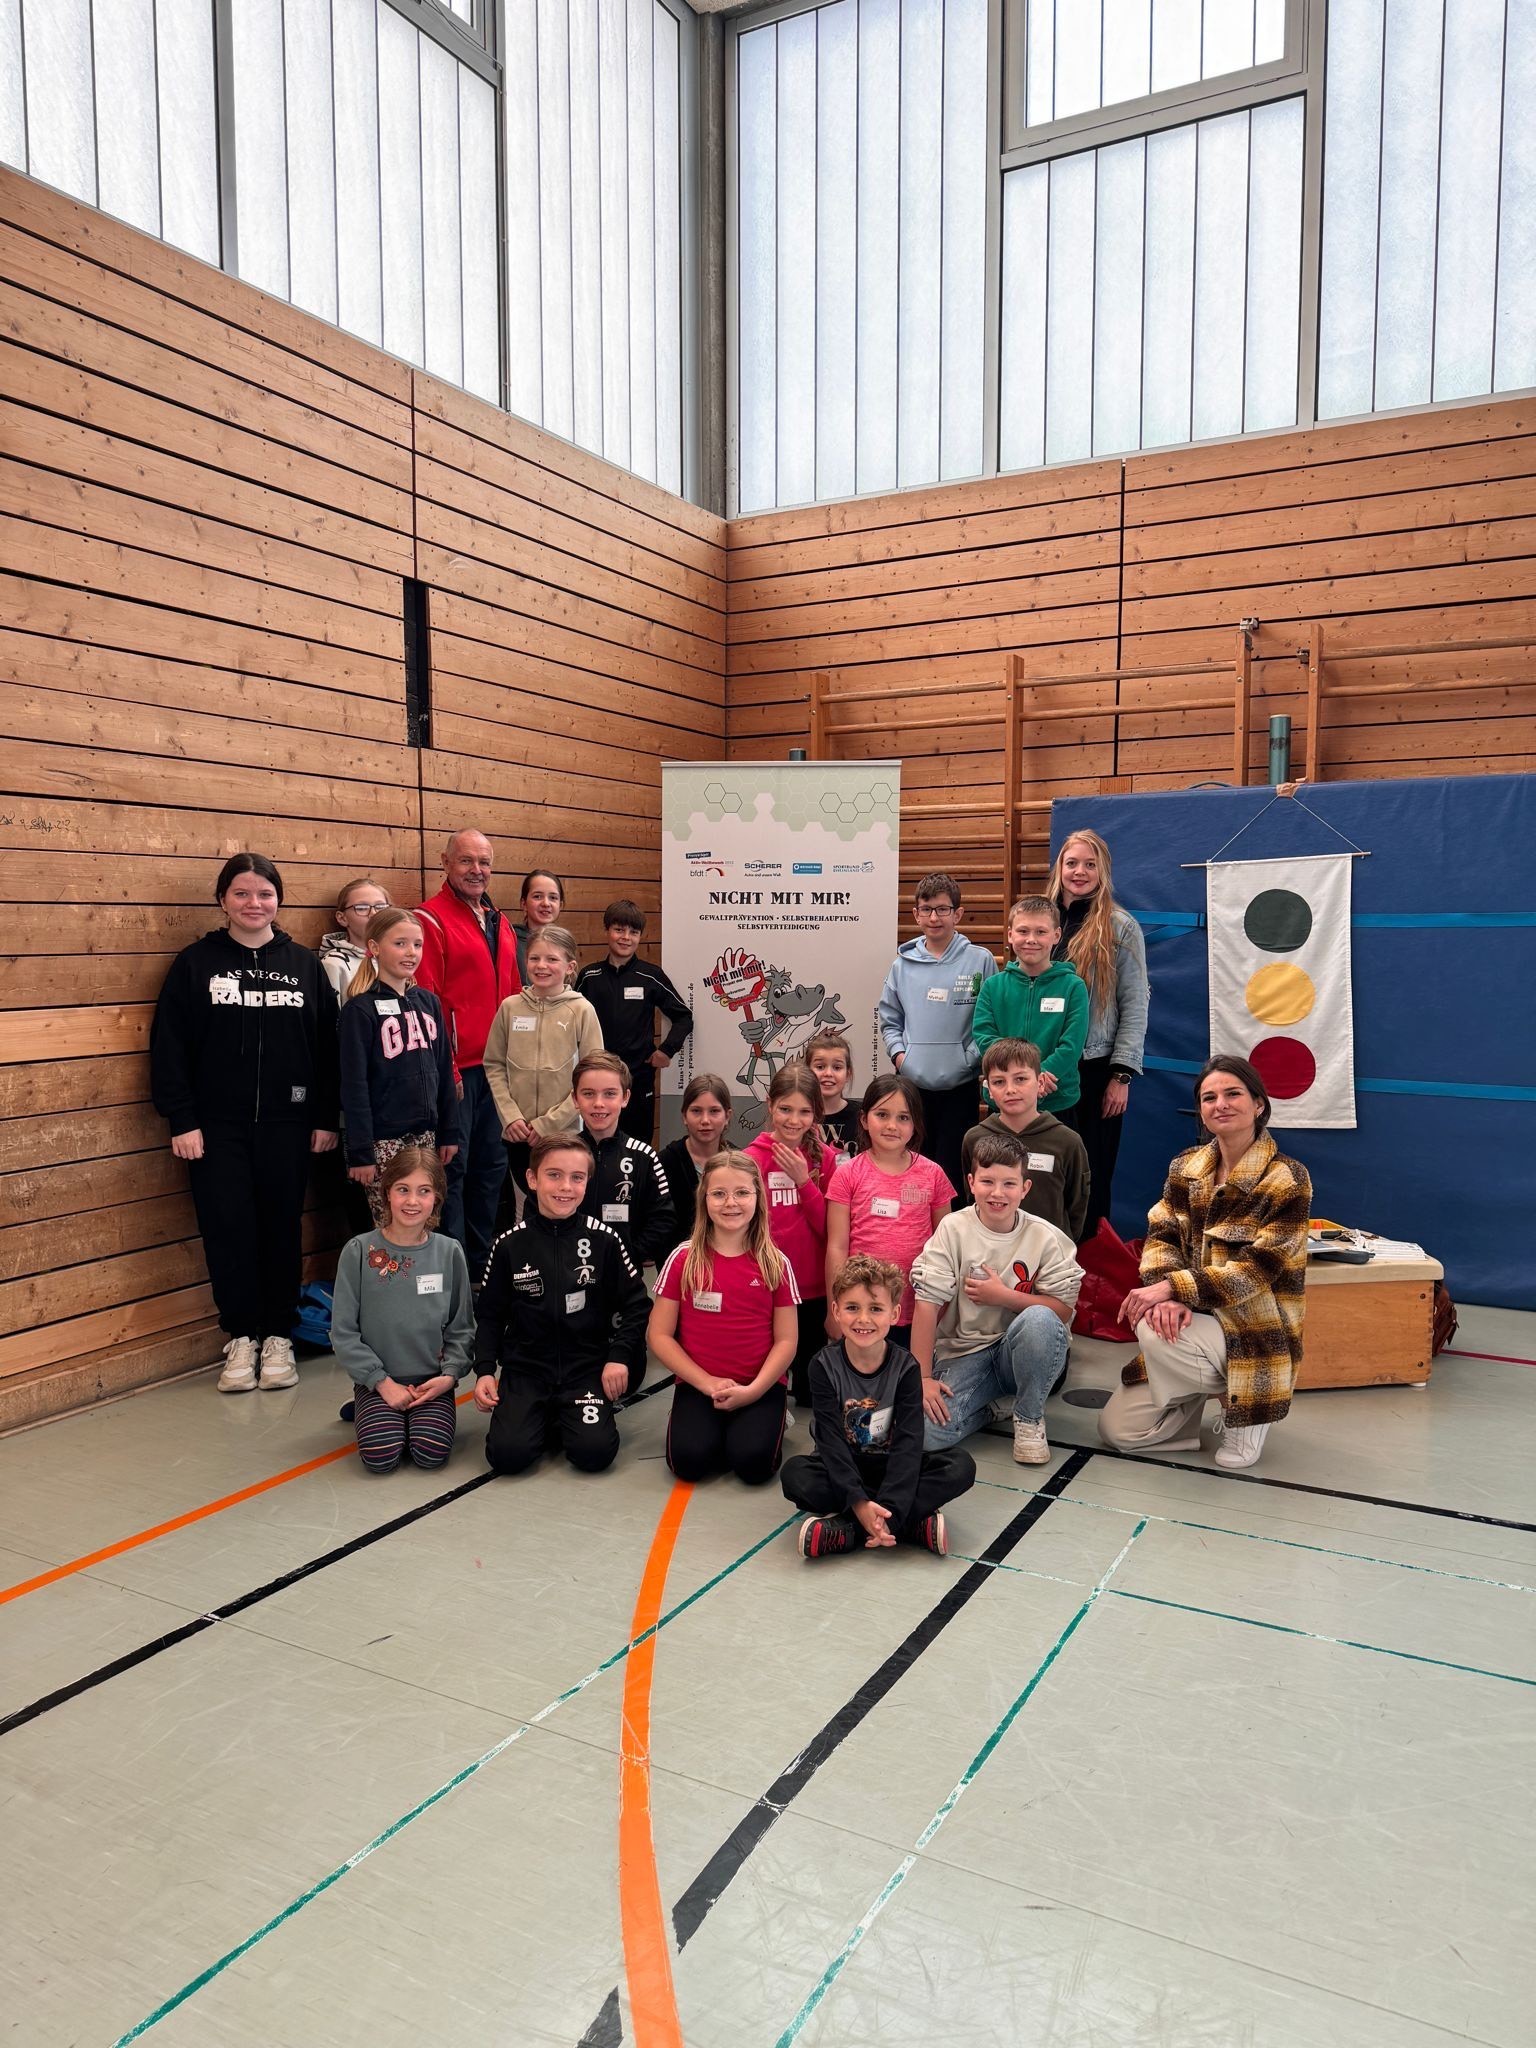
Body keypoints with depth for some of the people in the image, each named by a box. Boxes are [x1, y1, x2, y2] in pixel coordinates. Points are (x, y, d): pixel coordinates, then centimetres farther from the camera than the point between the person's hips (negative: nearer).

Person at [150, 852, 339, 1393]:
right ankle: (241, 1339, 16)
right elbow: (169, 1046, -2)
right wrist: (181, 1120, -8)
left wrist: (326, 1118, 2)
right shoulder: (196, 962, 1)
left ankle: (278, 1337, 20)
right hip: (217, 1126, -1)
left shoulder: (303, 964, 5)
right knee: (228, 1231, 1)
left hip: (286, 1125, 1)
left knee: (282, 1228, 7)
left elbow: (327, 1045, 5)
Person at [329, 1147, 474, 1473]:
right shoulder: (359, 1251, -6)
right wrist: (382, 1382, -10)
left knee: (431, 1453, -22)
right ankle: (368, 1412, 11)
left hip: (433, 1381, 1)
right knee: (380, 1457, -21)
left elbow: (462, 1327, 6)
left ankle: (421, 1417, 11)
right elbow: (343, 1332, -4)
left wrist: (450, 1374, -9)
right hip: (378, 1381, 0)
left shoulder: (449, 1251, -1)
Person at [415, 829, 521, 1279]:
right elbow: (426, 1001, -14)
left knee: (491, 1165, 14)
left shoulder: (498, 922, 16)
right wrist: (445, 1070, -17)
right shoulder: (432, 920, -9)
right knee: (452, 1169, -1)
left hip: (496, 1068, 8)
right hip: (456, 1071, -8)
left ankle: (483, 1263, 27)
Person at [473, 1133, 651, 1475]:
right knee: (507, 1454, -19)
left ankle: (567, 1419, 12)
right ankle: (541, 1418, 13)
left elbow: (635, 1304, 3)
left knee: (595, 1452, -20)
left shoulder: (603, 1239, -4)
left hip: (587, 1367, 0)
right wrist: (485, 1370, -3)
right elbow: (490, 1315, 7)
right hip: (524, 1367, 1)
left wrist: (620, 1356, -7)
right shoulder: (510, 1244, -2)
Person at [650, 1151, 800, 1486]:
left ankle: (766, 1422, 8)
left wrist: (752, 1390, -15)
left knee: (753, 1463, -24)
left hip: (761, 1387, 0)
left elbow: (786, 1340, 0)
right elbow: (660, 1335, -2)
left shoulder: (774, 1263, -1)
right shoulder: (683, 1259, -2)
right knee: (689, 1460, -24)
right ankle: (717, 1427, 8)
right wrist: (709, 1384, -11)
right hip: (698, 1385, 0)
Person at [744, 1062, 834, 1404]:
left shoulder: (823, 1158, -1)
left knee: (811, 1387, 15)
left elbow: (828, 1229, -5)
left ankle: (804, 1392, 42)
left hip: (814, 1289, 3)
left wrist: (803, 1180, -16)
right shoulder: (753, 1158, -10)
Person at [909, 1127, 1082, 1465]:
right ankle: (985, 1407, 9)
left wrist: (1004, 1297, -18)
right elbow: (927, 1304, -11)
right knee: (925, 1432, -26)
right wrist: (923, 1377, -15)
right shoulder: (953, 1229, -7)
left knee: (1039, 1319, -35)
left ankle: (1029, 1418, -8)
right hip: (963, 1352, 0)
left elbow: (1063, 1310, -7)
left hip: (1021, 1356, 0)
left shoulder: (1045, 1237, -5)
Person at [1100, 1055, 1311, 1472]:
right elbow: (1160, 1237, -4)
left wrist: (1170, 1287, -29)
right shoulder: (1186, 1167, 4)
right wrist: (1168, 1297, -26)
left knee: (1149, 1331, -33)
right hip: (1194, 1325, 5)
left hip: (1253, 1336, -5)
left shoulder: (1287, 1179, -14)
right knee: (1116, 1429, -4)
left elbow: (1256, 1270, -20)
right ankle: (1209, 1388, 19)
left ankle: (1241, 1408, -5)